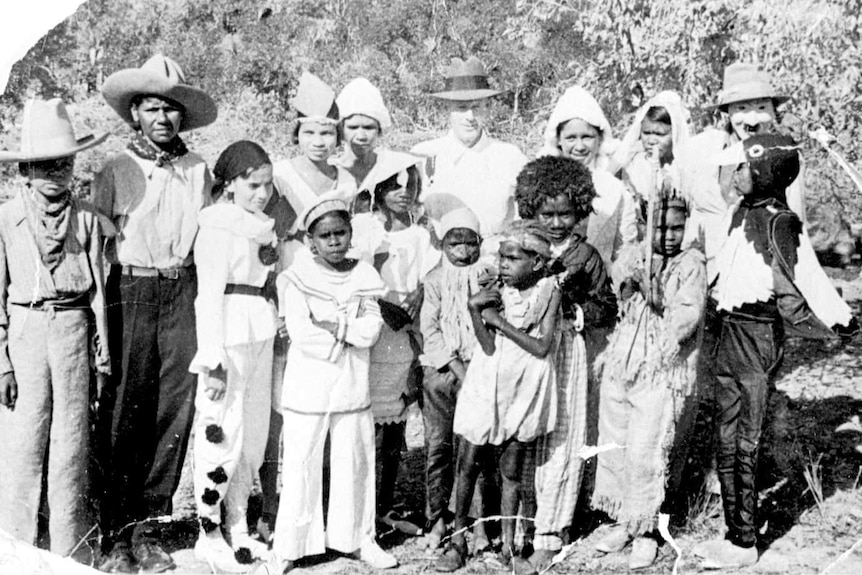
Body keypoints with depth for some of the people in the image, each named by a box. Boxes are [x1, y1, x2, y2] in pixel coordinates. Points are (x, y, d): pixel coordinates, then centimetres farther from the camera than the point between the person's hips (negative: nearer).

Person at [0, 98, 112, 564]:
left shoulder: (87, 219, 3)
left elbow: (97, 289, 7)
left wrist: (102, 352, 7)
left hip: (73, 329, 1)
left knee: (71, 442, 6)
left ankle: (72, 554, 18)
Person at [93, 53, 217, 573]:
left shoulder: (198, 171, 9)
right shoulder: (116, 172, 3)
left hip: (183, 293, 3)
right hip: (130, 292, -2)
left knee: (176, 410, 3)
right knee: (124, 417, -1)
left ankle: (147, 526, 16)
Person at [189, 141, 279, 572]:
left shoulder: (261, 226, 14)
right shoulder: (218, 228, -9)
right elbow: (210, 295, -13)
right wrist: (213, 360, -17)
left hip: (260, 334, 8)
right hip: (229, 337, -8)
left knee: (255, 432, 12)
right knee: (223, 434, -2)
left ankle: (237, 527, 24)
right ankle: (209, 534, 11)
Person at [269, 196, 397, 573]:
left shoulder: (364, 277, 5)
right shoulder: (297, 279, -6)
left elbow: (372, 329, -6)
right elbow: (302, 334, -16)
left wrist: (332, 326, -16)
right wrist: (350, 337, -10)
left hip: (353, 387, 4)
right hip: (308, 387, -3)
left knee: (356, 462, 12)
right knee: (301, 465, 2)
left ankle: (357, 537, 27)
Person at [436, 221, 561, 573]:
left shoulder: (549, 291, -7)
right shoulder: (493, 292, -5)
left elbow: (542, 347, -14)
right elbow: (489, 347, -13)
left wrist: (500, 321, -16)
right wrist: (474, 309, -25)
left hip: (524, 389, -1)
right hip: (487, 386, 1)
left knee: (511, 471, 8)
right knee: (467, 463, 4)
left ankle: (508, 547, 19)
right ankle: (457, 540, 18)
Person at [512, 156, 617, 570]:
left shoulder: (585, 257, 2)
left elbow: (606, 308, 5)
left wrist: (574, 313, -12)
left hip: (566, 349, -1)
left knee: (559, 440, -1)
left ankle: (549, 533, 7)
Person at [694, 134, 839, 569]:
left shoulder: (779, 222, -15)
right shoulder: (740, 212, 9)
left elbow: (788, 294, -15)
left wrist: (824, 332, -18)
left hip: (759, 336, -8)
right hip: (730, 330, 8)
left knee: (745, 442, -1)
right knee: (725, 439, 12)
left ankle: (745, 544, 10)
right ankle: (734, 533, 22)